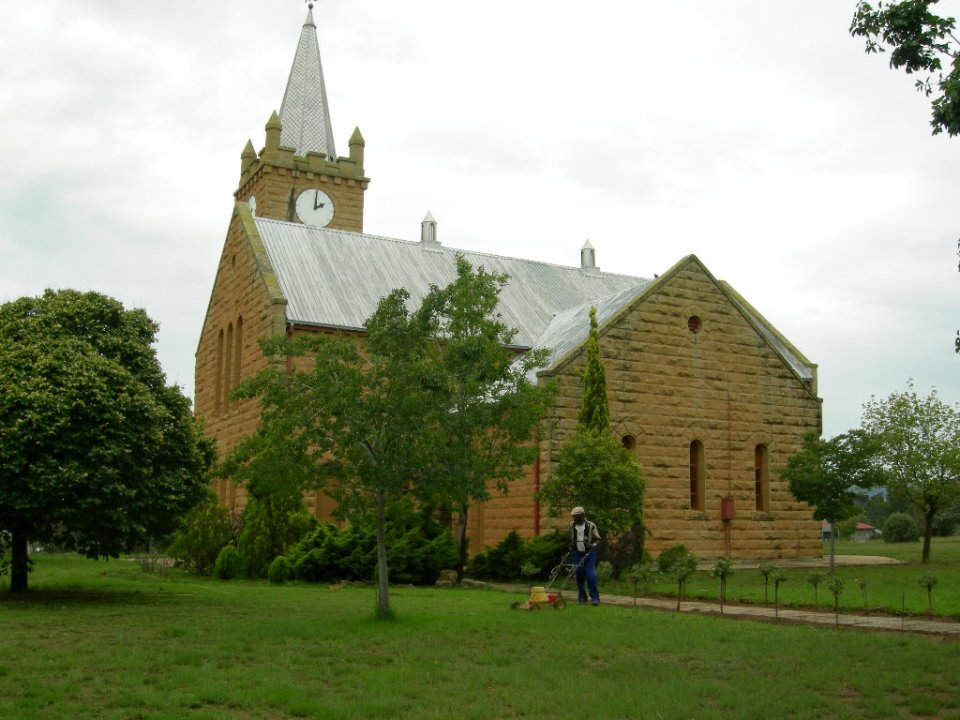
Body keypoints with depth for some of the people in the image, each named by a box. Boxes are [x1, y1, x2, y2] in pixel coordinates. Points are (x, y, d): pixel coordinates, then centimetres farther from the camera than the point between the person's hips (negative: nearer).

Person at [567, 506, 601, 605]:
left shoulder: (591, 526, -7)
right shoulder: (572, 526, 6)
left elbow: (598, 539, -3)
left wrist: (593, 545, -20)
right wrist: (571, 547, 10)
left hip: (589, 553, -4)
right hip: (577, 553, 4)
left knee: (590, 575, -12)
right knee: (579, 575, 5)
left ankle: (595, 598, -8)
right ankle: (582, 597, 17)